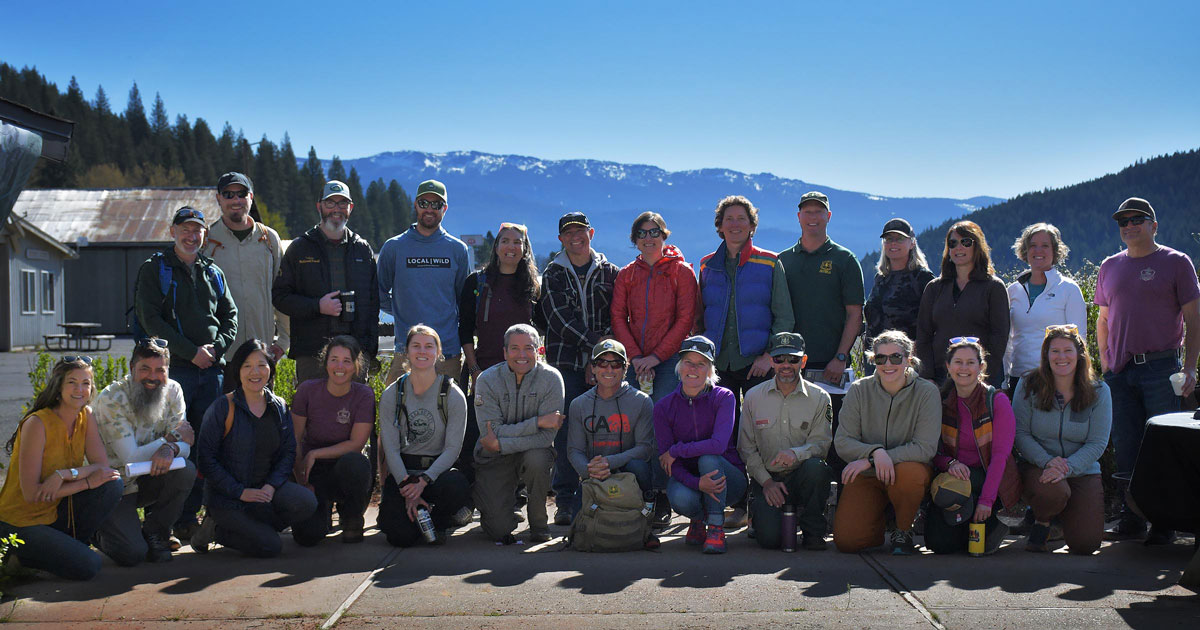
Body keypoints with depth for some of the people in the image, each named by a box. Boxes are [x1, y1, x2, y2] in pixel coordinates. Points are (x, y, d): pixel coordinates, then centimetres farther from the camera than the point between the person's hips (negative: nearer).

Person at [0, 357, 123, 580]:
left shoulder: (85, 416, 0)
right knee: (87, 566, -22)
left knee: (113, 485, -17)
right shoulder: (37, 423, -19)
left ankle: (66, 546, 0)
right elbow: (31, 493, -21)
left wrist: (65, 474, -24)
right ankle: (26, 555, 3)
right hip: (19, 523, -6)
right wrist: (88, 482, -21)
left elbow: (103, 467, -6)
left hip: (56, 513, 6)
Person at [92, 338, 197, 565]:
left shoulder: (172, 391, -5)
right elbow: (129, 458, -25)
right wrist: (171, 438, -18)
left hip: (147, 481, 5)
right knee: (132, 554, -22)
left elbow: (185, 445, -12)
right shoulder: (111, 399, -20)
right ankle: (102, 532, 15)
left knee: (186, 470, -26)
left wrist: (170, 449, -35)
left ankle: (154, 532, -2)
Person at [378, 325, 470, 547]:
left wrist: (424, 480, -24)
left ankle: (439, 521, 0)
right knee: (402, 536, -22)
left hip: (438, 469, 0)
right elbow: (390, 447, -4)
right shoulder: (392, 395, 1)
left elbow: (453, 448, -9)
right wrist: (407, 488, -18)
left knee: (458, 488, -37)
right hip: (402, 470, 0)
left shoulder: (453, 395, -3)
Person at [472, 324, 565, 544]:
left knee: (537, 459, -36)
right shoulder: (487, 380, -11)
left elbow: (547, 436, -19)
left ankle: (539, 524, -10)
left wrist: (501, 444, -25)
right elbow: (492, 433, -19)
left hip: (533, 452, 0)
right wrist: (537, 422, -25)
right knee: (499, 531, -14)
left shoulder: (551, 378, -12)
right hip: (493, 459, 0)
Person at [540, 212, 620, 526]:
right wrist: (594, 343, -12)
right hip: (565, 362, -1)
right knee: (565, 432, -4)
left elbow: (617, 316, 5)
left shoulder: (610, 272, 12)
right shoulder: (553, 274, 9)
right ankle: (566, 501, 2)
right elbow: (559, 317, -3)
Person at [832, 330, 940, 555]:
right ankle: (881, 520, 20)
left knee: (909, 472, -38)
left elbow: (926, 447, -18)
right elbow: (842, 442, -7)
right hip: (866, 476, 2)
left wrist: (869, 460, -23)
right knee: (846, 540, -17)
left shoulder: (926, 392, -11)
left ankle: (903, 530, -7)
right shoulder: (859, 390, -5)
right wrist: (875, 452, -29)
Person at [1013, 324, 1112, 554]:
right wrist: (1048, 461, -22)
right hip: (1038, 466, -1)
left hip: (1083, 471, 1)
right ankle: (1041, 522, 0)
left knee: (1085, 544, -13)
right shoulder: (1028, 385, -4)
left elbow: (1098, 443, -7)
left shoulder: (1098, 391, -3)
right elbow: (1020, 433, -6)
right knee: (1052, 492, -38)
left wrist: (1068, 468, -23)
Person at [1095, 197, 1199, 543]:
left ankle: (1166, 521, 5)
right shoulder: (1110, 266, 14)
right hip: (1120, 370, 4)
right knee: (1125, 446, 6)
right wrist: (1105, 363, 12)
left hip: (1161, 368, -4)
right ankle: (1131, 518, 14)